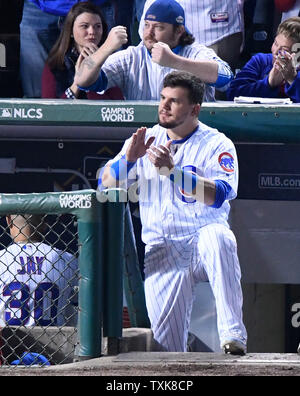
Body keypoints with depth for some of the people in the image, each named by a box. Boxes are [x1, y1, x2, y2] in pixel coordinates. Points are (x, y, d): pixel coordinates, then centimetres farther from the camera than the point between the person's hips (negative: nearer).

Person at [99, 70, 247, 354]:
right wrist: (129, 158, -16)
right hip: (161, 252, 2)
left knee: (217, 235, -39)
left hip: (203, 245, -2)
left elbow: (219, 194, -20)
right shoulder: (144, 140, 11)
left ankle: (233, 335, -39)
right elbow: (105, 184, 4)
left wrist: (172, 170, -31)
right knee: (167, 345, -16)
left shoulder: (216, 144, -2)